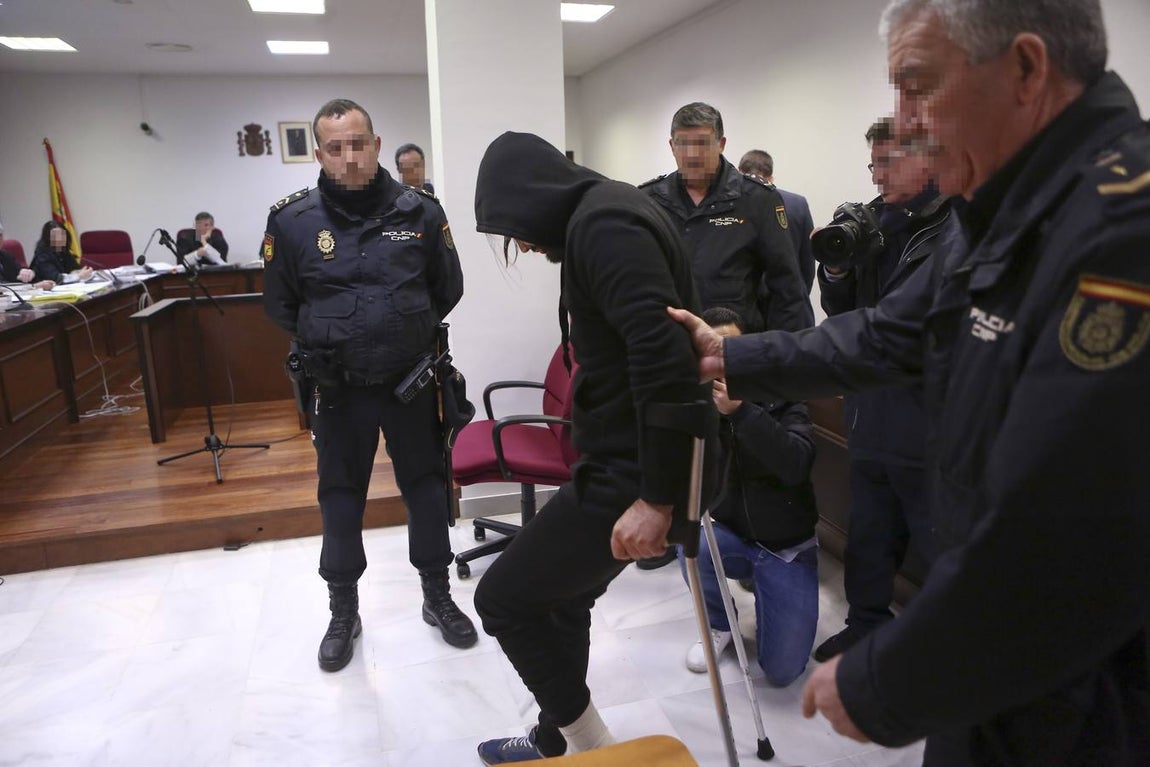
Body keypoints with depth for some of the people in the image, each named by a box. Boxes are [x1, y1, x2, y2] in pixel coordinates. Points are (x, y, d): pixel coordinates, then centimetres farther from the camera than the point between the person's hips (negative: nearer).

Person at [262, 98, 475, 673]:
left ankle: (437, 597, 33)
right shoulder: (292, 221, -8)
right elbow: (280, 304, 5)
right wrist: (324, 345, 1)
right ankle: (343, 613, 32)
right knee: (341, 496, 12)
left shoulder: (420, 213, -7)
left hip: (412, 381, 0)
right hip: (339, 388, 0)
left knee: (426, 486, 12)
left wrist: (409, 334, 3)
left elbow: (447, 290, 6)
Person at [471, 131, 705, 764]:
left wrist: (658, 496, -24)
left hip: (632, 472, -10)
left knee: (502, 598, 2)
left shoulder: (602, 225, -17)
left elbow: (664, 355, -28)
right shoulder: (603, 217, 16)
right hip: (626, 459, 10)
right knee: (561, 599, 21)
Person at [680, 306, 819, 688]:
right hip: (731, 533, 2)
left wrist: (741, 411, -43)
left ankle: (761, 586, 23)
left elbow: (797, 465, -30)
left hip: (786, 545, -1)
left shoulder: (779, 396, -15)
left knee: (783, 670, -9)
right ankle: (720, 624, 1)